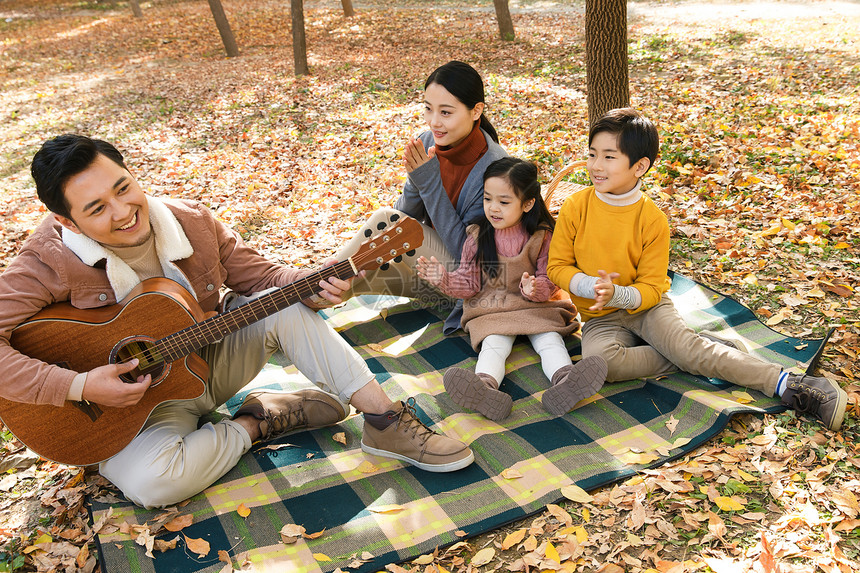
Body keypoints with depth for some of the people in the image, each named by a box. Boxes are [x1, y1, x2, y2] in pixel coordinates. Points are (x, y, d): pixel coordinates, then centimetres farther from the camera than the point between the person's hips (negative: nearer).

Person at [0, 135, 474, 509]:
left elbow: (260, 276, -2)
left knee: (283, 304, -19)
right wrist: (79, 386, -30)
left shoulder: (192, 223, -10)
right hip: (131, 400, -3)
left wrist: (311, 284, -23)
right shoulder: (50, 260, -22)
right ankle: (259, 422, -8)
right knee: (151, 481, -35)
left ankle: (385, 422, -14)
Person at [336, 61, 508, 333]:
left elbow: (467, 249, -23)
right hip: (431, 263, 6)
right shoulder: (427, 143, -7)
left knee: (385, 220, -24)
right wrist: (415, 181, -22)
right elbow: (406, 215, 0)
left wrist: (429, 183, -28)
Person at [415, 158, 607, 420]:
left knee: (549, 339, -25)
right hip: (491, 310, 0)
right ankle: (486, 385, -54)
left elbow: (551, 281, -3)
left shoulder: (542, 237, -3)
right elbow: (469, 283, 5)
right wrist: (445, 279, -15)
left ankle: (564, 378, -49)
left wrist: (535, 288, -26)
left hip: (537, 305, 1)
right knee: (493, 343, -26)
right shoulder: (478, 238, 2)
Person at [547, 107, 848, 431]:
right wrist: (589, 286, -23)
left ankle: (787, 385, -24)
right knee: (598, 360, -30)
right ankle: (707, 355, -20)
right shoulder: (576, 208, -9)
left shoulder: (652, 220, -12)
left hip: (645, 305, -1)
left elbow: (651, 288, -9)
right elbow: (557, 266, -4)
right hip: (601, 318, 1)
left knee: (683, 345, -28)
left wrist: (617, 294, -29)